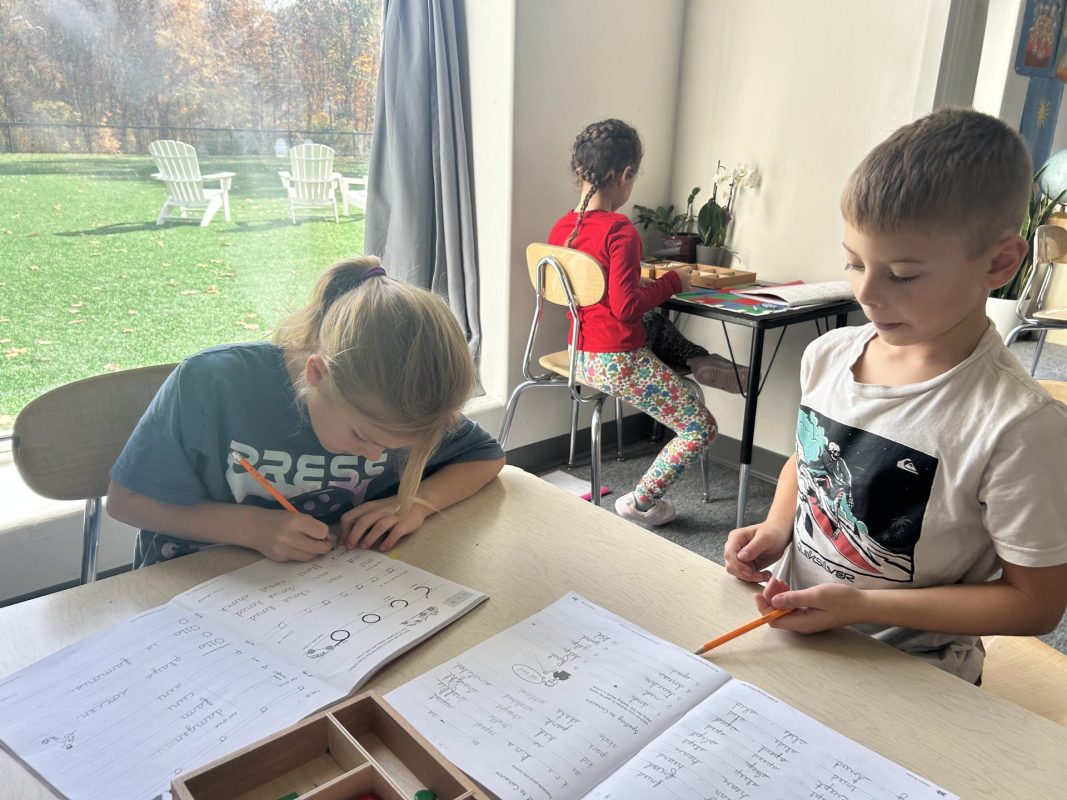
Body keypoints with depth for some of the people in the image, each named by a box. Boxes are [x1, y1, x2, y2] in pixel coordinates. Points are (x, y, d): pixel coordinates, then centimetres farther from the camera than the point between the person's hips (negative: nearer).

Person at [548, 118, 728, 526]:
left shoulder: (560, 228, 4)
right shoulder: (620, 231, -19)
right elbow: (625, 306, -24)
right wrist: (672, 281, -9)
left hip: (579, 355, 9)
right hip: (618, 362, -9)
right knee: (701, 427, 3)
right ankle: (639, 501, 10)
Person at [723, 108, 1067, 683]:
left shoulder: (1017, 426, -21)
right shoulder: (827, 356, -3)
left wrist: (862, 604, -19)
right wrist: (776, 527, -3)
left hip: (911, 678, -4)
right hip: (794, 635, 4)